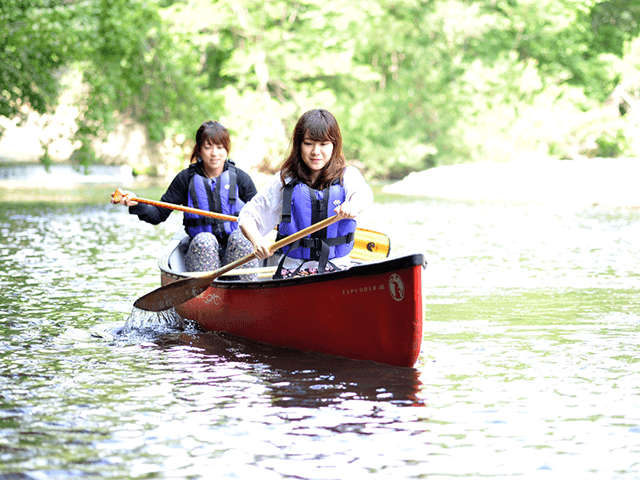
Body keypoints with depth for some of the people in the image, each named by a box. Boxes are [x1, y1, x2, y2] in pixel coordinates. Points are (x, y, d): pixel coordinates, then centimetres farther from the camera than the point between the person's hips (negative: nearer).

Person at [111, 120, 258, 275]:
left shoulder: (240, 178, 4)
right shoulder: (186, 178, 4)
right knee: (204, 239, -33)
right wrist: (136, 205, -15)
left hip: (237, 251, 0)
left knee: (240, 237, -31)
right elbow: (159, 214, 4)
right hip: (200, 251, 0)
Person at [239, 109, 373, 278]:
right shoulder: (284, 180, 8)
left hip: (337, 270, 0)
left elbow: (364, 195, -16)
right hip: (292, 269, 0)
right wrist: (257, 240, -13)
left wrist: (353, 206, -42)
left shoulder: (348, 176, 7)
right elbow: (247, 216, 10)